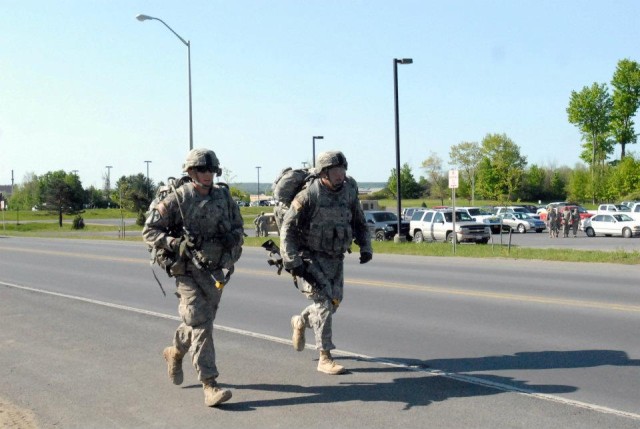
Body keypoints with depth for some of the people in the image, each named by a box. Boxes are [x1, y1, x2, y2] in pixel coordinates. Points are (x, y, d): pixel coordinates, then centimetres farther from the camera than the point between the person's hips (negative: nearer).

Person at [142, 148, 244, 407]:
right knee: (201, 326, -12)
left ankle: (175, 352, 47)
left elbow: (238, 227, 16)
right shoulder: (177, 199, -9)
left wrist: (233, 238, -7)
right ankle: (209, 386, -11)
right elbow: (149, 231, -6)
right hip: (189, 271, -5)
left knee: (203, 320, 18)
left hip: (216, 270, 5)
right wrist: (175, 244, -21)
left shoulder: (223, 196, 5)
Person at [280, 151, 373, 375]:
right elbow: (287, 229, -15)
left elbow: (359, 222, 13)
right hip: (310, 258, -6)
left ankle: (300, 321, 40)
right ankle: (325, 358, -8)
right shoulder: (308, 195, -18)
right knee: (322, 302, -13)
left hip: (335, 258, 6)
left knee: (333, 302, 11)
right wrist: (293, 263, -20)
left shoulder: (349, 192, -1)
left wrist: (365, 247, -1)